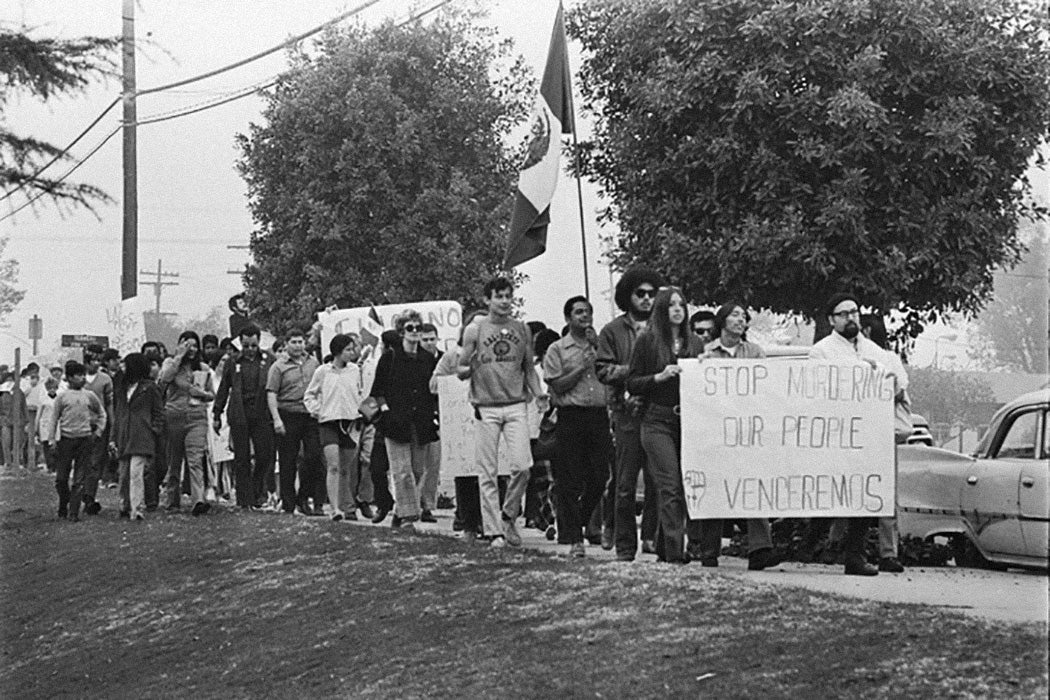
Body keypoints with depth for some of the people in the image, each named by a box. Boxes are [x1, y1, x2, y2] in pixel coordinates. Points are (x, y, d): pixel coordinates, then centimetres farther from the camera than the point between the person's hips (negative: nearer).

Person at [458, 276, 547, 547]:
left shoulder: (521, 329, 11)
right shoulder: (475, 330, 2)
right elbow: (460, 372, 2)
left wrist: (539, 393, 2)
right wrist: (470, 368, -20)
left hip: (516, 405, 2)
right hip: (485, 407, -2)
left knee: (522, 466, -10)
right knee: (488, 472, -2)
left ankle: (509, 515, 13)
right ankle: (495, 531, 3)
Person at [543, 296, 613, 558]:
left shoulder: (599, 346, 15)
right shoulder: (557, 349, 5)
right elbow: (557, 386, -3)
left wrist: (598, 346, -2)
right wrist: (582, 367, -10)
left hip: (599, 415, 3)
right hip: (571, 416, -3)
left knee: (599, 477, 2)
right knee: (570, 481, -4)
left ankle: (576, 523, 22)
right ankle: (573, 538, -1)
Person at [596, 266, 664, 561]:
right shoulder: (613, 331, 10)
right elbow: (603, 371, 3)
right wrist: (633, 371, -9)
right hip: (628, 414, -2)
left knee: (657, 480, -3)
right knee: (626, 484, -2)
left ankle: (652, 537, 7)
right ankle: (625, 545, 2)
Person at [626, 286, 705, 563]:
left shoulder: (694, 343, 15)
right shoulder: (647, 341, 3)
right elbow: (632, 384, 0)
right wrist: (660, 376, -13)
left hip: (688, 421, 4)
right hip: (658, 421, -4)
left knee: (686, 485, 4)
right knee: (670, 486, -11)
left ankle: (664, 547, 16)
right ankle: (675, 550, -14)